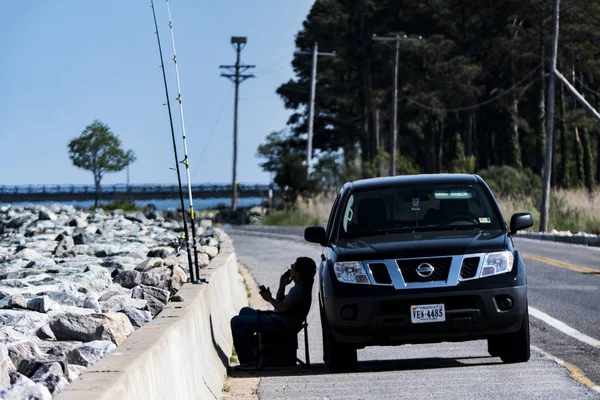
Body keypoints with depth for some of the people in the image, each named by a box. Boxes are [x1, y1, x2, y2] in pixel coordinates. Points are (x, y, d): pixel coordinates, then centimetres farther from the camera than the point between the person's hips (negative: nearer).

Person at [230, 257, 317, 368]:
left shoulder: (298, 290, -18)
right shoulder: (299, 288, 15)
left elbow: (283, 307, -29)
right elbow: (281, 304, 20)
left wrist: (270, 298, -12)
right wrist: (282, 285, 11)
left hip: (281, 325, -12)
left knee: (237, 322, -15)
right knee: (245, 311, 29)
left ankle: (248, 360, -15)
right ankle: (250, 350, 23)